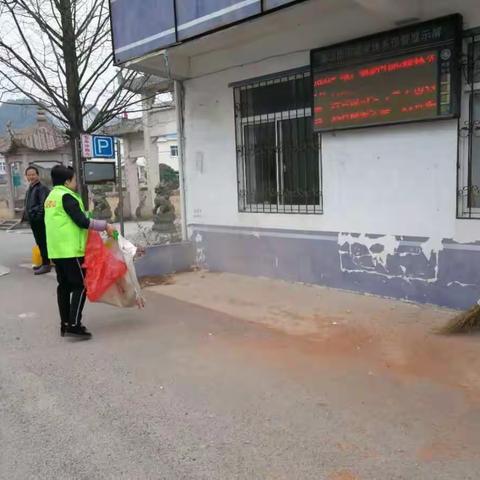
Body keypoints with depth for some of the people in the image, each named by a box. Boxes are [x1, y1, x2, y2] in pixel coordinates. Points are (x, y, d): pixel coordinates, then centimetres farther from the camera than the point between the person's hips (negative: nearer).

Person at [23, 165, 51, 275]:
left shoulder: (42, 188, -13)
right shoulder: (30, 189, 17)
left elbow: (43, 205, -22)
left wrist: (38, 215, -24)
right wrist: (26, 215, 17)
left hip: (40, 220, -9)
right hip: (33, 220, 9)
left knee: (43, 242, -5)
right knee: (40, 243, 15)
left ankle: (46, 265, 0)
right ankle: (44, 263, 25)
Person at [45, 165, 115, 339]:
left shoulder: (51, 197, 17)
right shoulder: (66, 196, -11)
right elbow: (82, 221, -17)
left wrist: (83, 214, 17)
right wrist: (105, 225, -10)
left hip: (56, 250, 9)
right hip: (71, 250, -9)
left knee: (64, 285, 12)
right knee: (80, 286, -5)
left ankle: (65, 324, 17)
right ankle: (74, 325, -9)